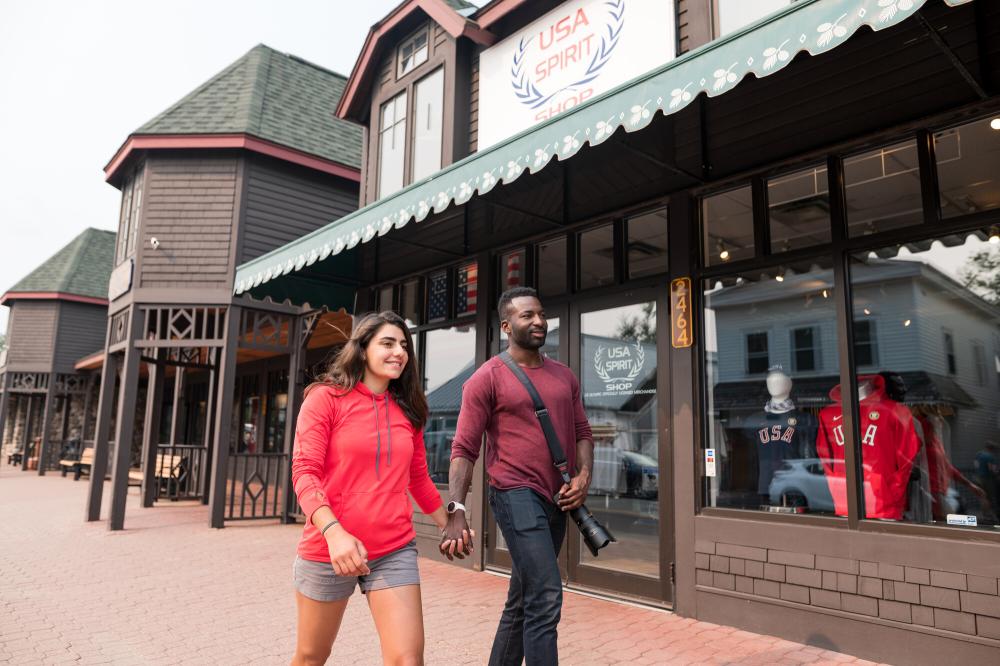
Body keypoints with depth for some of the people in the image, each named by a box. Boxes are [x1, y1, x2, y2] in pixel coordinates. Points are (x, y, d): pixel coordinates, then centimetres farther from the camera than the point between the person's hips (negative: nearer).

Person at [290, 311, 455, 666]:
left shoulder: (408, 410, 8)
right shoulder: (326, 397, -4)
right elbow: (304, 472, -12)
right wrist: (334, 531, -26)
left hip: (395, 551, 3)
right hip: (328, 548, -2)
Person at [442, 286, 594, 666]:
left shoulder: (564, 376, 13)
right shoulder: (487, 378, -5)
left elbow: (582, 432, 17)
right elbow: (464, 450, -9)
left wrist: (583, 476, -2)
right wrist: (456, 511, -19)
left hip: (556, 501, 7)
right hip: (516, 494, -6)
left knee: (521, 604, 17)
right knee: (546, 598, -16)